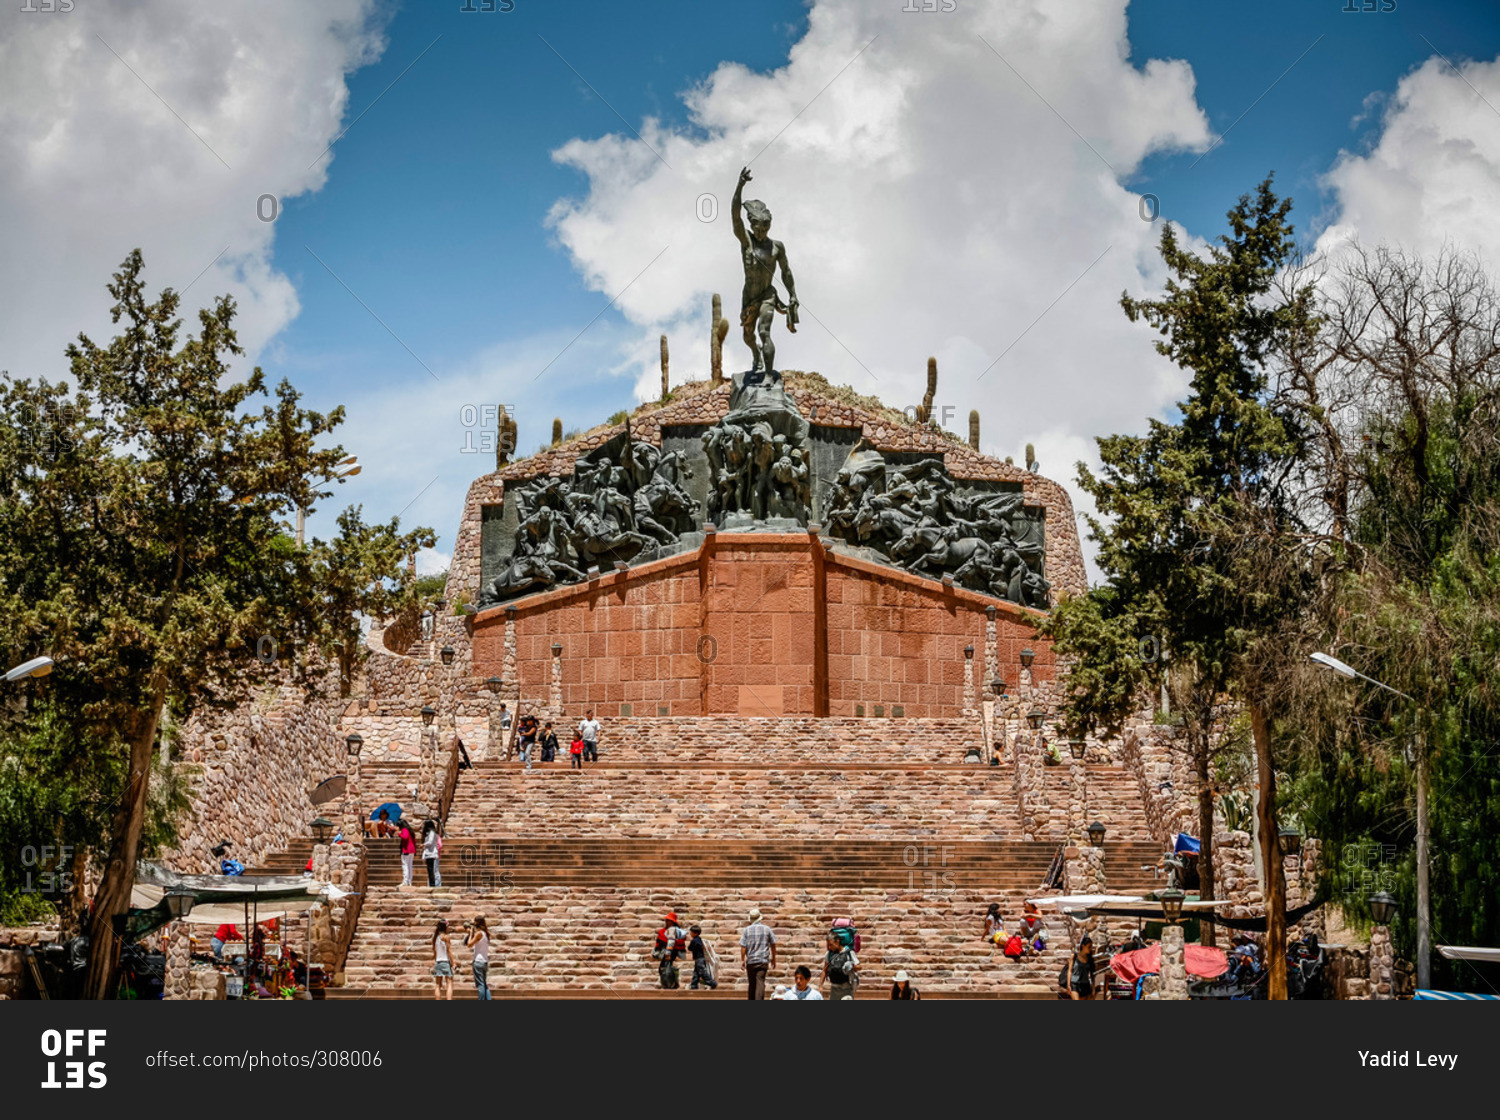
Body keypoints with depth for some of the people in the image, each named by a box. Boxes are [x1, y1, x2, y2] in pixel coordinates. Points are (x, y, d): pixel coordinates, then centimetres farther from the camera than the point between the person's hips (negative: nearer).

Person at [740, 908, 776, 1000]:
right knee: (760, 983, -7)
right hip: (763, 961, -1)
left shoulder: (746, 930, -1)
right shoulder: (766, 929, 1)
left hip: (751, 961, 1)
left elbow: (743, 946, -5)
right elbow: (773, 945, 8)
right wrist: (773, 959, 18)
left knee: (752, 984, 14)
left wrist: (742, 960, 3)